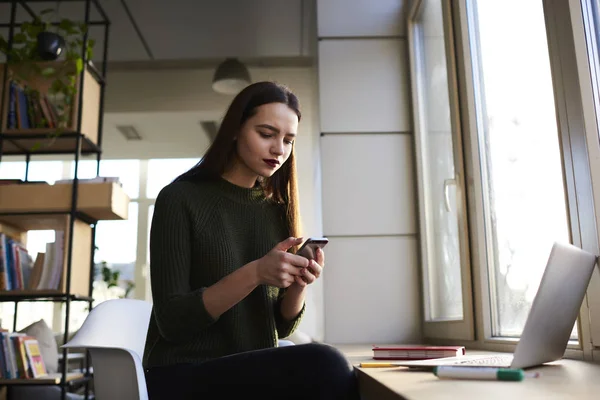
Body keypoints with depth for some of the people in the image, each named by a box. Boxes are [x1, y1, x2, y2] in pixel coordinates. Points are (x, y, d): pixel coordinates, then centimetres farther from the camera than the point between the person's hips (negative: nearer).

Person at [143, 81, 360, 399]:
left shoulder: (277, 210, 8)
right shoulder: (180, 198, -6)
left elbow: (279, 328, 9)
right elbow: (171, 320, -12)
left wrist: (297, 285, -12)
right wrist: (255, 273, -23)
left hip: (256, 372, 5)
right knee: (323, 366, -29)